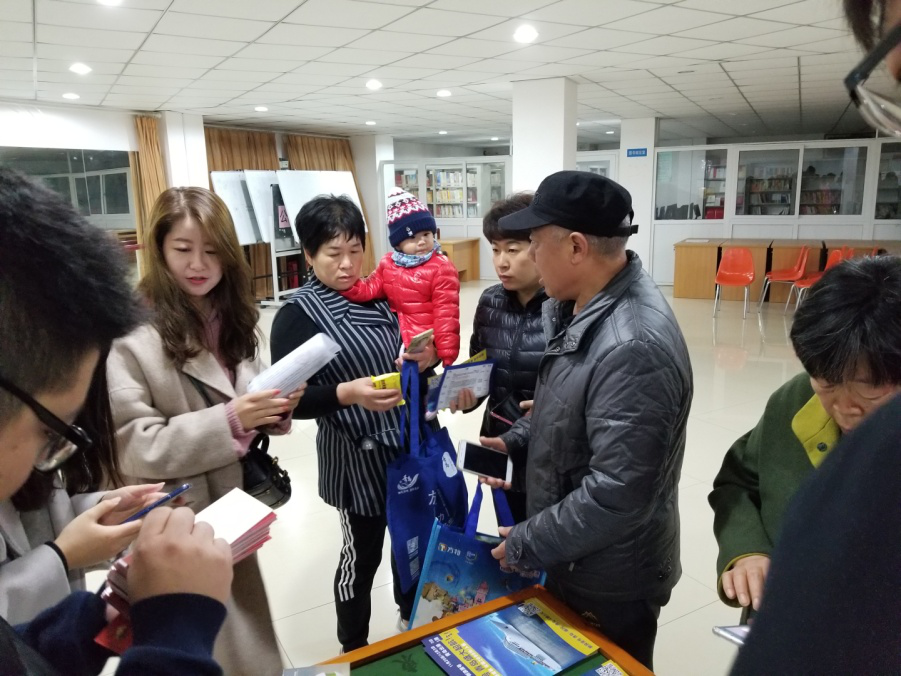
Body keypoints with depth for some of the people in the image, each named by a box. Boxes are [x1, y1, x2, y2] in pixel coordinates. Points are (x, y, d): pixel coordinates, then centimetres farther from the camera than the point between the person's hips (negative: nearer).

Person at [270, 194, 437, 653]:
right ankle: (353, 651, 36)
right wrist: (346, 394, -33)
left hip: (407, 442, 6)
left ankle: (411, 619, 49)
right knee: (361, 553, 10)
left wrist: (424, 360, -9)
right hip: (355, 456, -6)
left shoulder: (378, 296, 3)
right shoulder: (297, 315, -12)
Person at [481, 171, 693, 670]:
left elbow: (617, 497, -33)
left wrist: (524, 546, -21)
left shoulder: (633, 348, -34)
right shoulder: (580, 306, -2)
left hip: (610, 582, -8)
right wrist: (516, 439, 3)